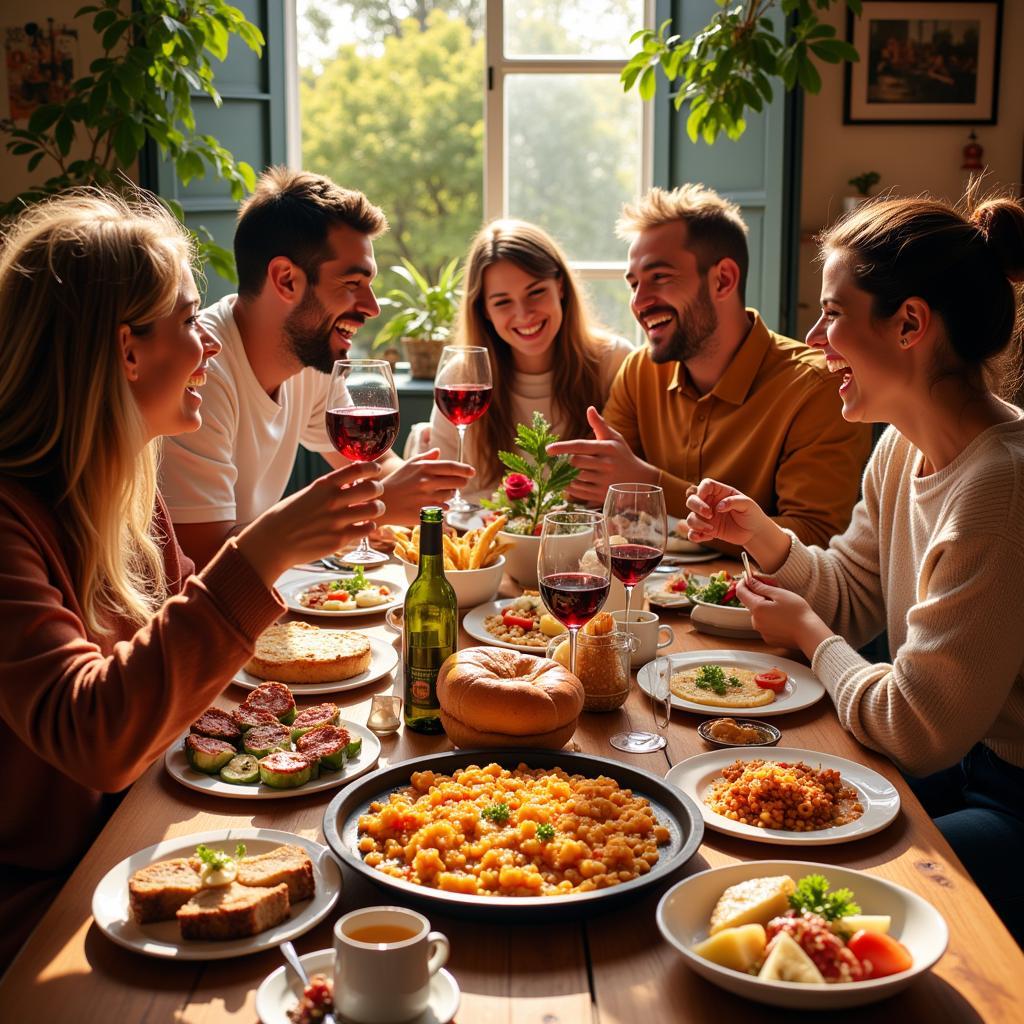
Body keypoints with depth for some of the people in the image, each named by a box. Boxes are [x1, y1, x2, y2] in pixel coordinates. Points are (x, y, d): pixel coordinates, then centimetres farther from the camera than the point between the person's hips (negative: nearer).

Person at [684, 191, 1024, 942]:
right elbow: (852, 598, 14)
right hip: (956, 764, 8)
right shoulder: (905, 445, 1)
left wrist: (811, 637, -7)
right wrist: (765, 538, -5)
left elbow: (915, 728, -25)